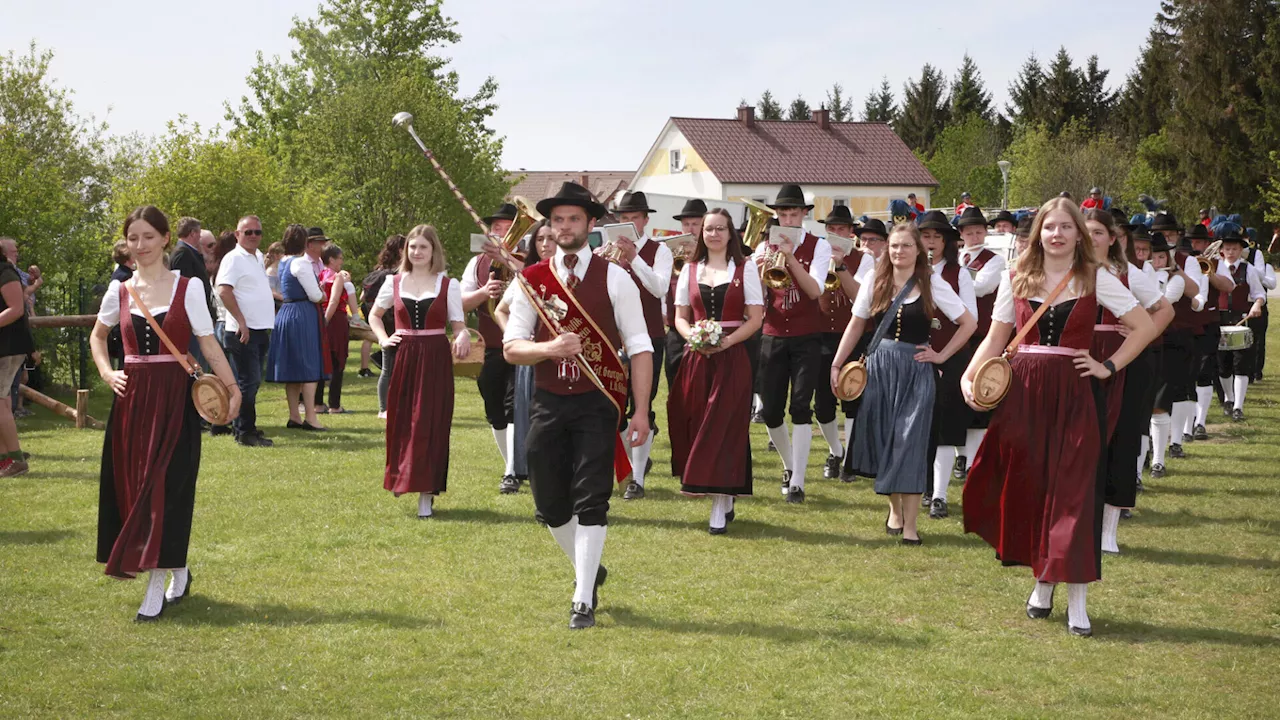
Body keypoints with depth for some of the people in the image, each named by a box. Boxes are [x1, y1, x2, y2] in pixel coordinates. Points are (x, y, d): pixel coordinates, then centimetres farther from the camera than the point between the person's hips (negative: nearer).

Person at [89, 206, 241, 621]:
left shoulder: (188, 287, -2)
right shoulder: (119, 291, 6)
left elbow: (208, 342, -4)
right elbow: (97, 336, 23)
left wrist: (232, 388, -13)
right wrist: (106, 372, 7)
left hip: (173, 399, -4)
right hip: (131, 399, 4)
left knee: (164, 488, -6)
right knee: (132, 487, 5)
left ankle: (156, 586, -1)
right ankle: (178, 572, 21)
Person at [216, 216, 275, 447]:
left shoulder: (258, 257, 16)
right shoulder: (233, 259, -10)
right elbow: (224, 291, -21)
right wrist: (241, 322, -22)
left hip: (261, 329, 9)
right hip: (244, 331, -9)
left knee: (252, 382, 13)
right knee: (248, 382, -7)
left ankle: (243, 427, 20)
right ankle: (246, 432, -2)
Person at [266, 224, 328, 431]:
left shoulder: (283, 263, 12)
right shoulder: (301, 263, -14)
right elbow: (315, 295, -14)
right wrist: (322, 295, 6)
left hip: (285, 313, 9)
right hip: (303, 315, -9)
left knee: (292, 369, 10)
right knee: (309, 368, -6)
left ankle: (294, 417, 14)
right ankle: (310, 418, -7)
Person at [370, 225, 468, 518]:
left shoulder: (448, 285, 2)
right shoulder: (394, 282, 8)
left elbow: (459, 325, 2)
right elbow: (375, 315, 23)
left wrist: (463, 337, -21)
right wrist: (383, 339, 6)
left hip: (435, 361, -2)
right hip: (403, 358, 2)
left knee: (429, 425, -4)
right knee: (401, 423, 6)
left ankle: (426, 493, -2)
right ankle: (400, 478, 27)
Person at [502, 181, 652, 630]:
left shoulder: (614, 278, -2)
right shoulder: (532, 279, 5)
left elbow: (640, 348, -2)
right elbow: (511, 347, 3)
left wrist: (641, 412, -9)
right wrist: (549, 349, -18)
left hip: (597, 403, -3)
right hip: (548, 403, 3)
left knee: (590, 503, -5)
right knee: (550, 505, 9)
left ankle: (583, 601, 4)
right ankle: (588, 570, 35)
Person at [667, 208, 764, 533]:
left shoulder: (745, 268, 2)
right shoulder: (690, 270, 11)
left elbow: (755, 318, -1)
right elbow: (681, 317, 11)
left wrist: (727, 341, -15)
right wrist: (693, 337, -10)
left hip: (732, 357, -3)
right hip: (697, 358, 3)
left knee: (725, 428, -8)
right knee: (695, 426, 2)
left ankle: (720, 507, -7)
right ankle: (723, 499, 18)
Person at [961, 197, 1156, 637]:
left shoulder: (1096, 280, 1)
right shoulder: (1016, 279, 7)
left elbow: (1145, 327, 4)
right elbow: (995, 339, 10)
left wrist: (1109, 366, -4)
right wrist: (969, 375, -6)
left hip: (1073, 395, -2)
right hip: (1023, 394, 2)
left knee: (1073, 491, -6)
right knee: (1025, 488, 4)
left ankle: (1076, 599, -4)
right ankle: (1042, 580, 22)